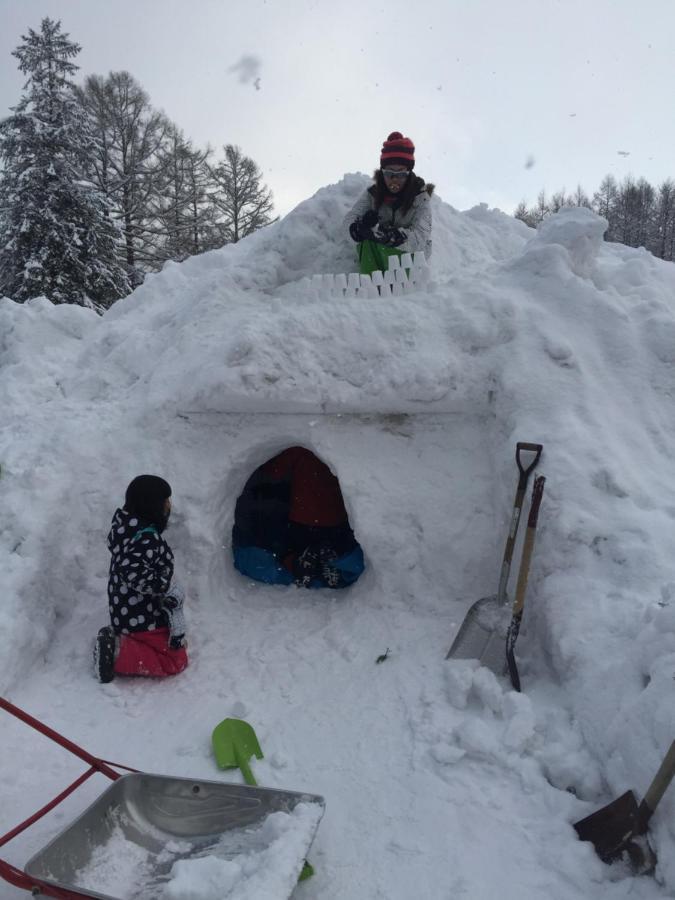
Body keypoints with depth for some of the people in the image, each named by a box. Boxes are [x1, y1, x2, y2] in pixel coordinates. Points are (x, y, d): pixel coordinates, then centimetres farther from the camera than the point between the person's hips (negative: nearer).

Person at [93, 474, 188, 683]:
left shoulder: (126, 524, -1)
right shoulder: (146, 538, -29)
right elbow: (133, 573, -37)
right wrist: (166, 585, -21)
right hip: (143, 619, -9)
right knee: (176, 661, 5)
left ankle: (115, 640, 12)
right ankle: (118, 654, -6)